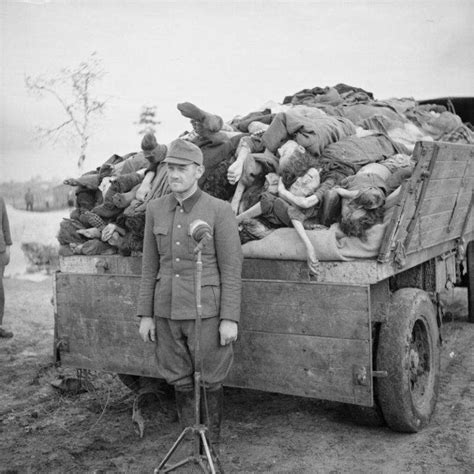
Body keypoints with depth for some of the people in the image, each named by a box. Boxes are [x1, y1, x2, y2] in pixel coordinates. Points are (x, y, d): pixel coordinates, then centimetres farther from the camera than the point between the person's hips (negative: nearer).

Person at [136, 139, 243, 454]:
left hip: (206, 312, -4)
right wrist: (146, 314, 8)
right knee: (181, 382, 14)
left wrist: (230, 318, -11)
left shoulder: (220, 210, -8)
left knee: (209, 382, 8)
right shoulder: (156, 209, 5)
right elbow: (150, 266, 10)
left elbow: (231, 269, -8)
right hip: (166, 311, 4)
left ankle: (212, 444, 27)